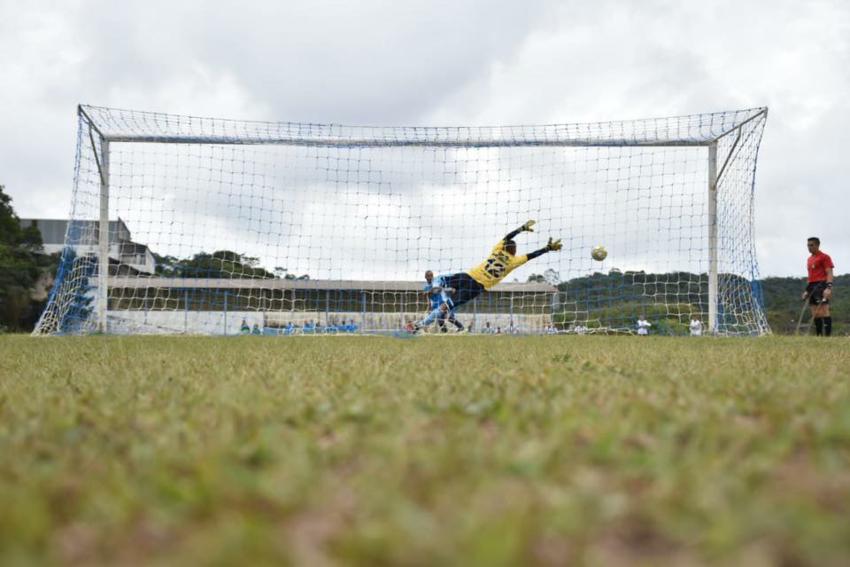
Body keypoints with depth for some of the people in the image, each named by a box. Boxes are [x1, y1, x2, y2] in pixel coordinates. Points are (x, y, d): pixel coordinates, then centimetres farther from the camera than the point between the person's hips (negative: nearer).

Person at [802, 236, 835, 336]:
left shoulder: (824, 257, -4)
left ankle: (828, 335, -16)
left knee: (823, 311, -14)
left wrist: (828, 287, -23)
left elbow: (829, 273, -11)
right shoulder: (809, 259, 21)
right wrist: (807, 290, 23)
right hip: (812, 286, 9)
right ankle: (818, 335, 10)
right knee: (815, 313, 7)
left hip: (821, 285, -9)